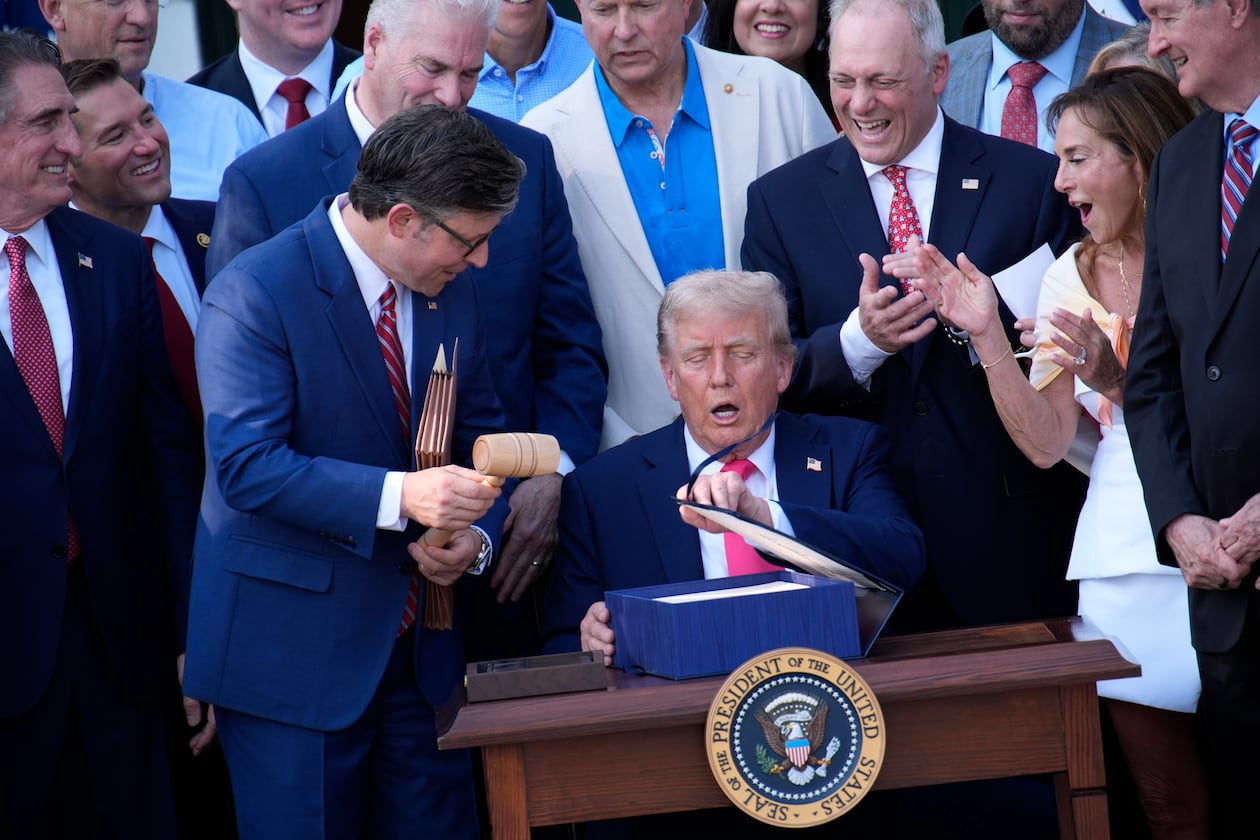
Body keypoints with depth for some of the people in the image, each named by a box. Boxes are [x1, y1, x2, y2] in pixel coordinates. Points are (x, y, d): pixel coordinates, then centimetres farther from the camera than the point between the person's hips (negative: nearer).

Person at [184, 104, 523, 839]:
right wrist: (399, 497, -32)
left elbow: (481, 435, 16)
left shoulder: (453, 293, 7)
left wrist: (476, 537, -6)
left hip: (423, 641, 6)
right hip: (295, 649, -6)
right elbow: (246, 465, -22)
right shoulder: (254, 295, -15)